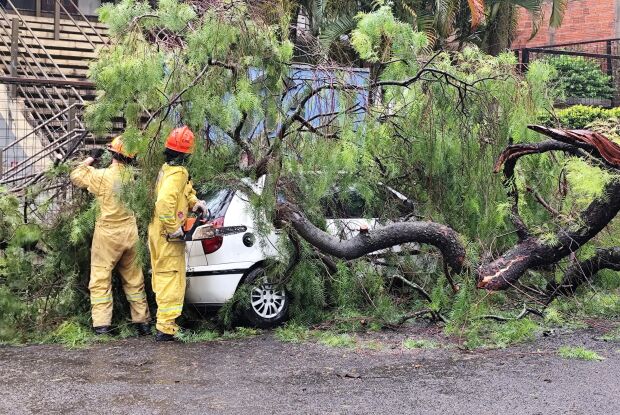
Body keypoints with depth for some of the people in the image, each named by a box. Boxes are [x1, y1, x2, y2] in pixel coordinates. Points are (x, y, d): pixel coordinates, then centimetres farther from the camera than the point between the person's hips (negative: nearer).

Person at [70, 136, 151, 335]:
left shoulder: (103, 176, -14)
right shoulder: (132, 175, -2)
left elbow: (76, 175, -1)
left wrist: (91, 158, 11)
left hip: (108, 235, -4)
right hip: (130, 233, 4)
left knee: (100, 281, 2)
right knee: (134, 280, 15)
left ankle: (102, 325, -4)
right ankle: (143, 321, 20)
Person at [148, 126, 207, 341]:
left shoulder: (165, 168, 10)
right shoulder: (178, 173, -20)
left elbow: (186, 189, 24)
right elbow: (165, 202, -33)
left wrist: (194, 202, 6)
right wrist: (174, 228, -24)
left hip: (157, 232, 10)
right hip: (168, 236, -10)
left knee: (161, 276, 19)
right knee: (172, 280, -6)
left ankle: (162, 319, 31)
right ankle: (166, 327, -8)